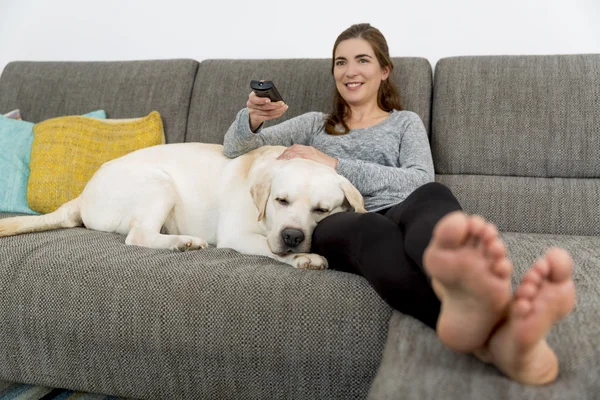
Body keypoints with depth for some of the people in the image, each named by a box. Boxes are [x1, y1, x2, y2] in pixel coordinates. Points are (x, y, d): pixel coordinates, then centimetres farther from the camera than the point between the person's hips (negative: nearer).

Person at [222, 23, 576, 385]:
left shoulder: (405, 122, 26)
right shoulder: (315, 124, 32)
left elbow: (420, 182, 3)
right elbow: (235, 149, 24)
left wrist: (335, 164, -2)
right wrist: (252, 119, -1)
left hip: (397, 217, 0)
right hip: (335, 226, 0)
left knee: (432, 197, -37)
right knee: (369, 228, -39)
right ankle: (482, 329, -69)